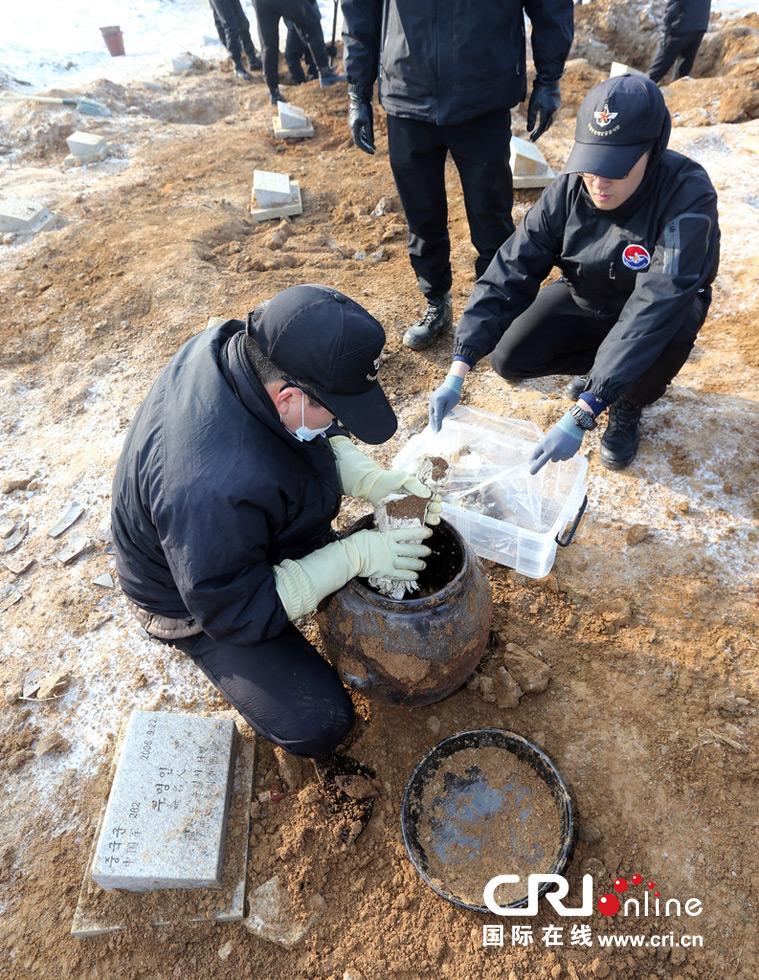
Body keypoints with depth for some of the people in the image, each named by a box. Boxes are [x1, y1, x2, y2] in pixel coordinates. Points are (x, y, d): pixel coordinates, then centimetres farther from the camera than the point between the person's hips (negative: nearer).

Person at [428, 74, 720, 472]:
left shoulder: (688, 197, -34)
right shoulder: (568, 190, -22)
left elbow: (652, 309, -43)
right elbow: (509, 275, -25)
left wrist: (578, 418, -50)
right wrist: (456, 374, -35)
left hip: (666, 307, -3)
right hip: (586, 298, 3)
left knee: (673, 326, -38)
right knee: (508, 358, -16)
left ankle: (627, 408, -4)